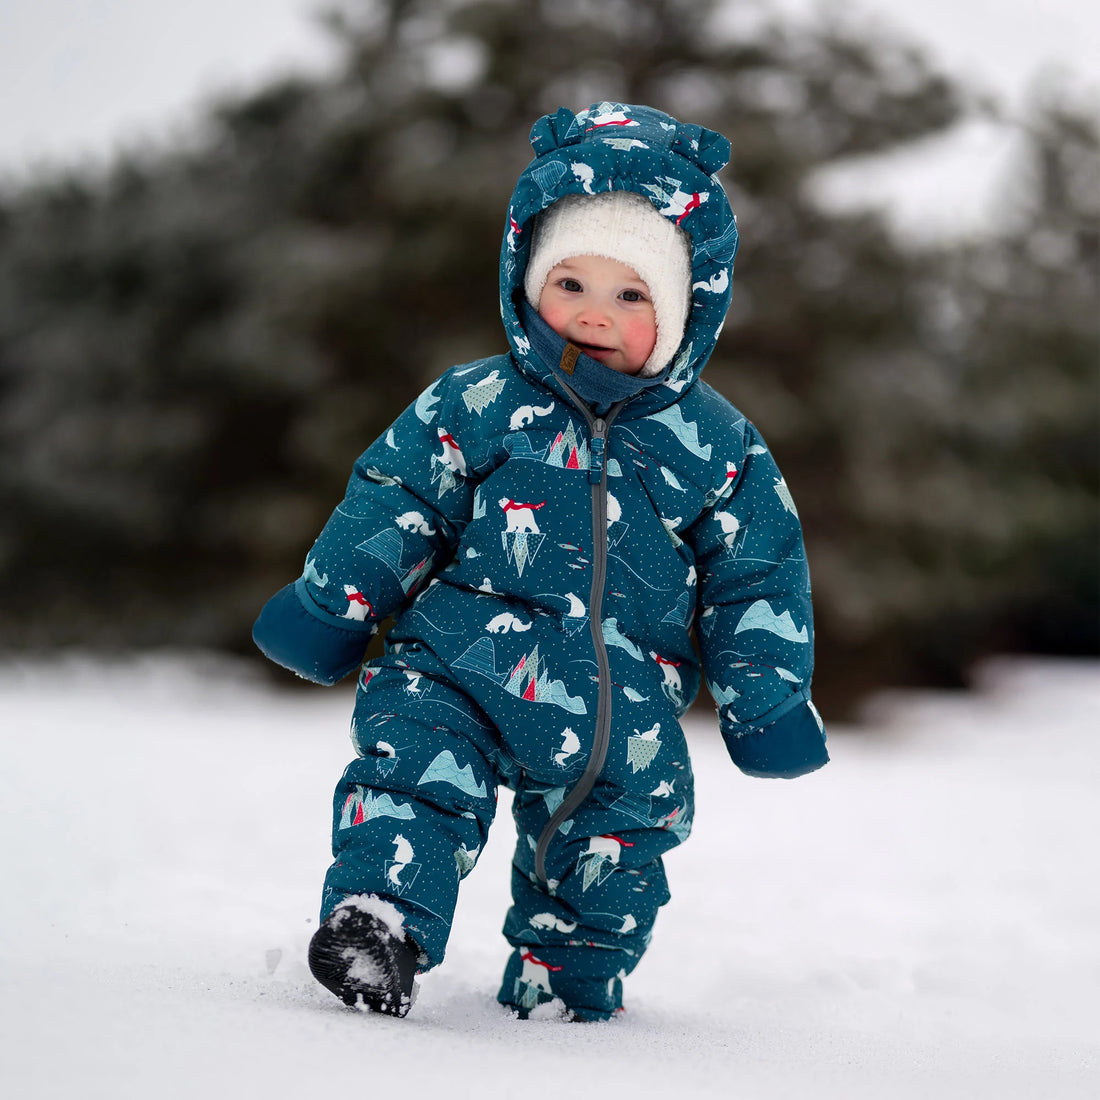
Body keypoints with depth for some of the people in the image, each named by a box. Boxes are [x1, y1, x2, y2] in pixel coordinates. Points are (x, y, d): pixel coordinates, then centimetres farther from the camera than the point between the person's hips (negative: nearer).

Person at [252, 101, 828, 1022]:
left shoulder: (719, 447, 0)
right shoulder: (475, 407, -3)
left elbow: (758, 582, 7)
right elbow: (391, 509, 4)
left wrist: (769, 699, 7)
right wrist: (331, 604, 4)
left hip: (620, 720, 2)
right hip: (458, 674, -2)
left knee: (608, 851, 12)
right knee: (417, 767, -26)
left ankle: (564, 991, 31)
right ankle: (379, 919, -31)